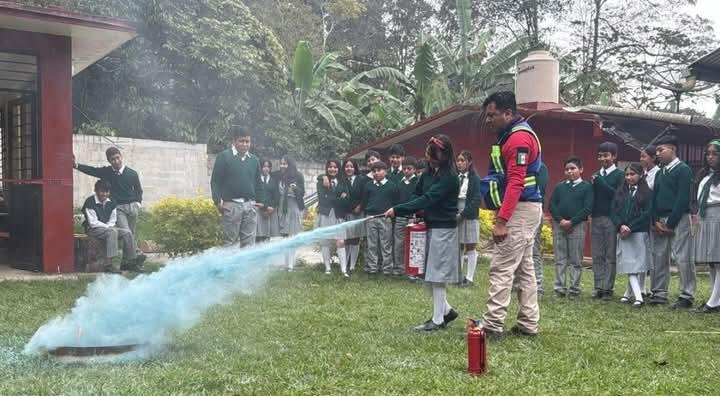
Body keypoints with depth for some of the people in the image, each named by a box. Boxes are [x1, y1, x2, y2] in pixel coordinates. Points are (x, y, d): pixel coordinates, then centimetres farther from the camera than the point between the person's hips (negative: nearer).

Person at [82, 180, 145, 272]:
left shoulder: (111, 203, 7)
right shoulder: (90, 202, -12)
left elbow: (113, 220, 11)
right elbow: (93, 223, -16)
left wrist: (108, 226, -10)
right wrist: (107, 226, -16)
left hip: (109, 227, 7)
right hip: (93, 229, -7)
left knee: (127, 233, -12)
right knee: (112, 232, -34)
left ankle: (130, 262, -7)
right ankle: (108, 264, -39)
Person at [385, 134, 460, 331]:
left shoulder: (449, 177, -17)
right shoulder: (429, 172, 7)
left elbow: (427, 199, -24)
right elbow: (418, 194, 12)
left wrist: (397, 210, -26)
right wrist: (417, 214, -10)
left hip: (444, 229, -8)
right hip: (430, 226, 8)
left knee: (437, 275, -2)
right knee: (430, 275, 11)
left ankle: (438, 320, 7)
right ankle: (446, 310, 26)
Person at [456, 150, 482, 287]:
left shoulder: (475, 179, -5)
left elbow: (476, 199, -12)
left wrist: (463, 213, -17)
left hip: (470, 217, -4)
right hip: (455, 216, 4)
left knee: (470, 248, 3)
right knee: (458, 247, 9)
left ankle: (469, 278, 6)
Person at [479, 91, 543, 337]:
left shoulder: (519, 138, -15)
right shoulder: (511, 136, 17)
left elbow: (515, 182, -23)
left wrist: (501, 221, -27)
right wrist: (501, 214, 13)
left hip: (521, 210, -11)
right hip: (521, 210, 11)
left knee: (501, 268, -9)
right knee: (524, 268, 11)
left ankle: (492, 325, -7)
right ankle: (528, 324, 16)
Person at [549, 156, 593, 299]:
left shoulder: (586, 187, 2)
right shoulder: (559, 186, 13)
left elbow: (588, 208, -7)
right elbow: (552, 204, 6)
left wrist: (571, 222, -13)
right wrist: (560, 220, -9)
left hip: (577, 226, -3)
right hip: (559, 225, 3)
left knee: (576, 260, 0)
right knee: (560, 259, 4)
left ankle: (574, 289, 3)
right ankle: (560, 288, 7)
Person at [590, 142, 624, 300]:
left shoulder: (619, 175, 0)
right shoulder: (596, 175, 15)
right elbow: (591, 197, 13)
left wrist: (600, 182, -14)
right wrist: (592, 184, -6)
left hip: (611, 218, -5)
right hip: (596, 218, 5)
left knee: (610, 256, -1)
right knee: (597, 255, 4)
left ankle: (608, 288, 0)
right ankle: (599, 287, 8)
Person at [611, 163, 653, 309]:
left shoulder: (646, 192, 0)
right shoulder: (620, 192, 12)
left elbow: (646, 214, -9)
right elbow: (614, 211, 6)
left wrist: (630, 227, -14)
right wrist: (621, 226, -11)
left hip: (639, 233, -3)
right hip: (623, 234, 3)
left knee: (636, 265, 1)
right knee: (628, 266, -4)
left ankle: (629, 293, 12)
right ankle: (638, 297, -5)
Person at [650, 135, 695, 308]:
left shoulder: (683, 170, -5)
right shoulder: (660, 173, 17)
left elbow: (683, 199, -12)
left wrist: (670, 223, -13)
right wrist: (656, 221, 1)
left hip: (678, 219, -7)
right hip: (660, 220, 7)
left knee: (682, 258, -7)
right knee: (659, 257, 7)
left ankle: (686, 296, -3)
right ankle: (659, 293, 13)